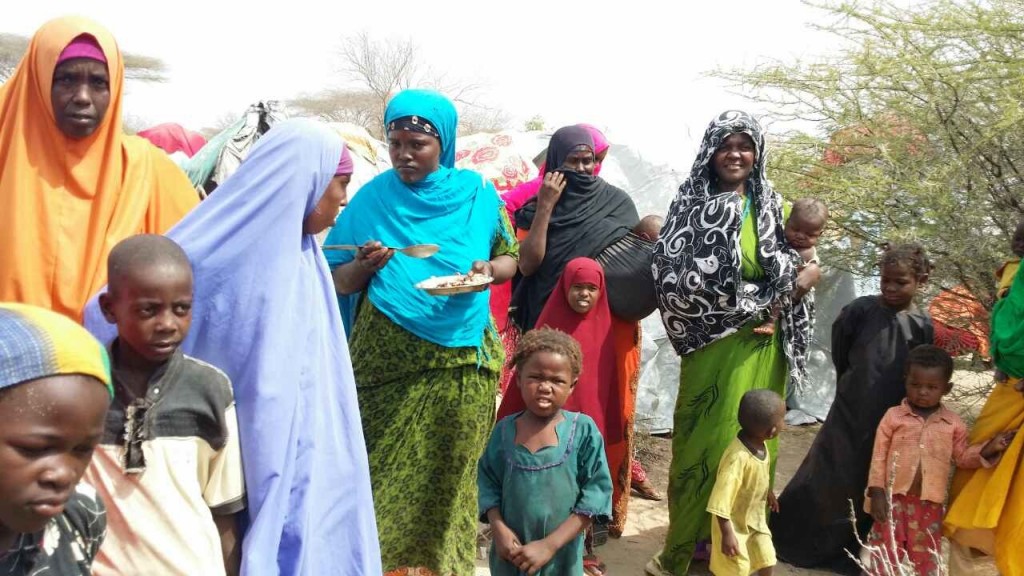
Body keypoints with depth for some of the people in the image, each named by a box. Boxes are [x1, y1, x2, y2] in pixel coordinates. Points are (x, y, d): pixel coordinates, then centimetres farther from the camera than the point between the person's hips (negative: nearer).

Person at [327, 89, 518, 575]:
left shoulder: (477, 194, 2)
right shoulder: (373, 197, 2)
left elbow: (511, 259, 10)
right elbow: (340, 282, 4)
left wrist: (489, 270, -12)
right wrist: (365, 265, -18)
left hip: (462, 359, 0)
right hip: (387, 363, 0)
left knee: (449, 475, 7)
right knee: (386, 474, 2)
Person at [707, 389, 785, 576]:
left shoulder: (760, 444, -11)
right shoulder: (739, 457, -38)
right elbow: (720, 502, -34)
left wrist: (768, 493, 29)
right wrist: (727, 534, -30)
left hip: (756, 520, 7)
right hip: (734, 524, -7)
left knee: (767, 561, 16)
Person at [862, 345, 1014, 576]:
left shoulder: (953, 424, 2)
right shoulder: (893, 416, -5)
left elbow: (962, 457, 11)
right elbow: (879, 456, -4)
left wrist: (988, 449, -6)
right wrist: (877, 493, -9)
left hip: (930, 504, 2)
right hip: (894, 498, -2)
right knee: (884, 552, 4)